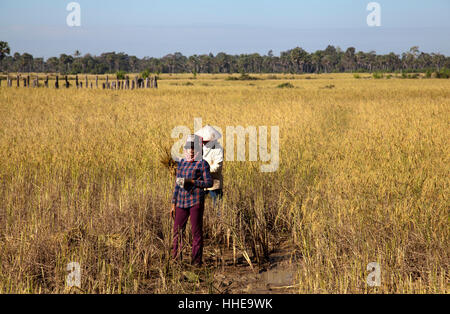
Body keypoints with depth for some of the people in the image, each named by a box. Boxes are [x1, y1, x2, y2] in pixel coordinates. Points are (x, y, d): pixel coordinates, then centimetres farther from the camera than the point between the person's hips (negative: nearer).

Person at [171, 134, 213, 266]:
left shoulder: (202, 164, -1)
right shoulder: (181, 163, 15)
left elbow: (209, 182, -5)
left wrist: (192, 182, -16)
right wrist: (173, 204, 15)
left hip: (196, 201, -5)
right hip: (182, 201, 5)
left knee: (196, 231, -2)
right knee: (177, 230, 6)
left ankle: (196, 260, 4)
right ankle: (175, 259, 15)